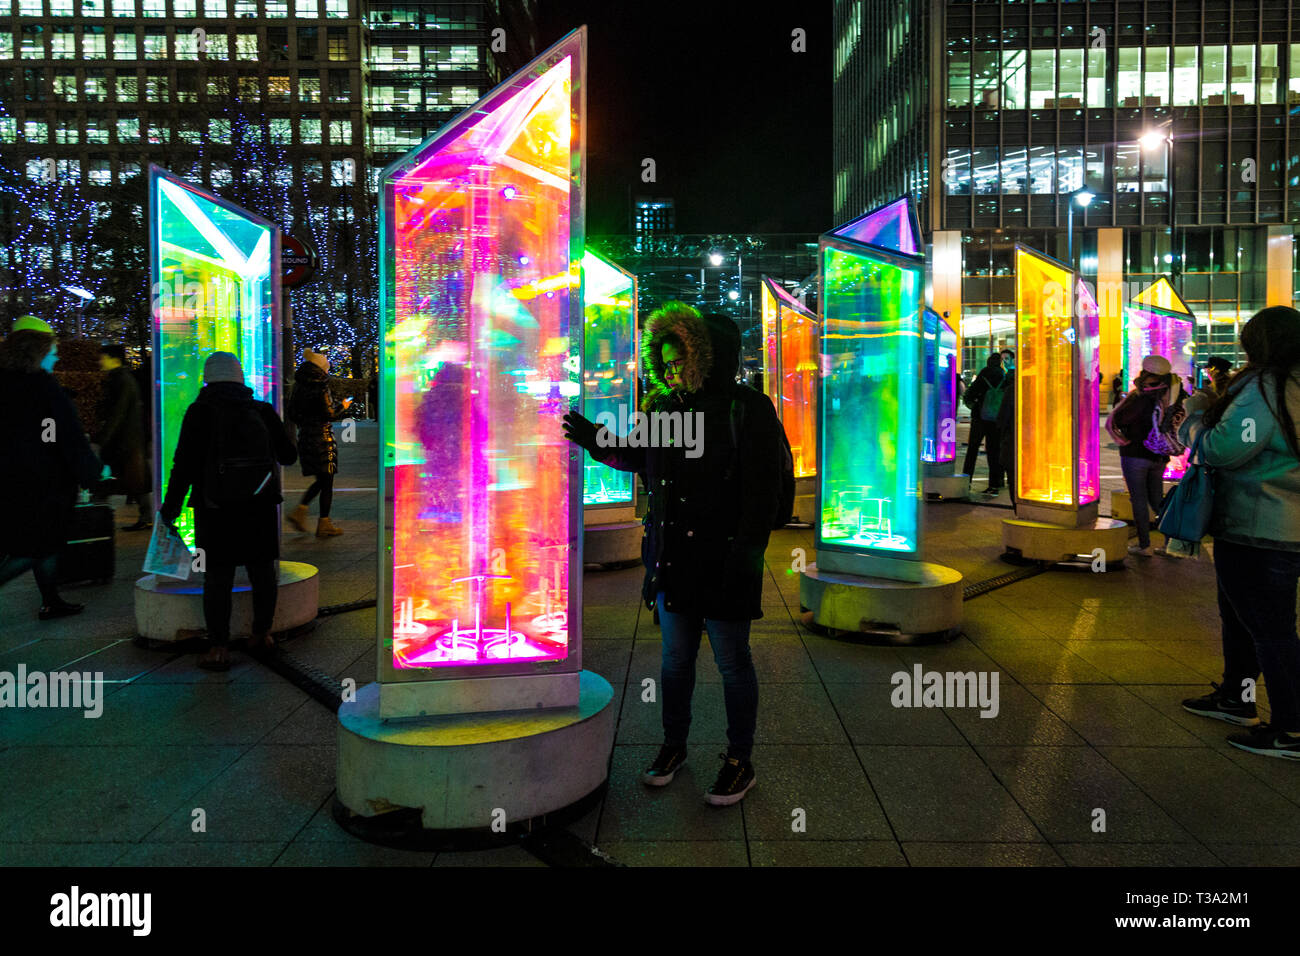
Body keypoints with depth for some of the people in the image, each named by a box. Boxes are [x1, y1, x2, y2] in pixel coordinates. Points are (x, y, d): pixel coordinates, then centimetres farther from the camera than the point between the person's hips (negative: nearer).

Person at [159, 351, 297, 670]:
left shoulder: (200, 412, -5)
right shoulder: (262, 411, 3)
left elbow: (185, 463, -8)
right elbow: (288, 455, 11)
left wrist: (170, 506, 1)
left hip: (215, 508, -3)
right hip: (260, 504, 3)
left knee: (217, 576, 2)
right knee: (262, 571, 15)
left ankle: (219, 647, 3)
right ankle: (262, 633, 26)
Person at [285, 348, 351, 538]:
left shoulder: (299, 387, 8)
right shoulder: (320, 387, -14)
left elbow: (292, 414, 11)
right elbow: (329, 415, -16)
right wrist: (344, 408, 1)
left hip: (305, 437, 8)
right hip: (322, 438, -7)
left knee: (320, 480, 20)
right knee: (326, 481, 2)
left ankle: (300, 511, 7)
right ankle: (324, 524, 6)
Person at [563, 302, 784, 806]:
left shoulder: (748, 408, -10)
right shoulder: (664, 408, 6)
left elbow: (762, 489, -13)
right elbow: (639, 459, 23)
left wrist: (747, 550, -18)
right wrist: (596, 441, 8)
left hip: (724, 558, -5)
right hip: (671, 555, 6)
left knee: (732, 662, 8)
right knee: (675, 658, 18)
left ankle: (740, 761, 24)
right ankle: (674, 746, 36)